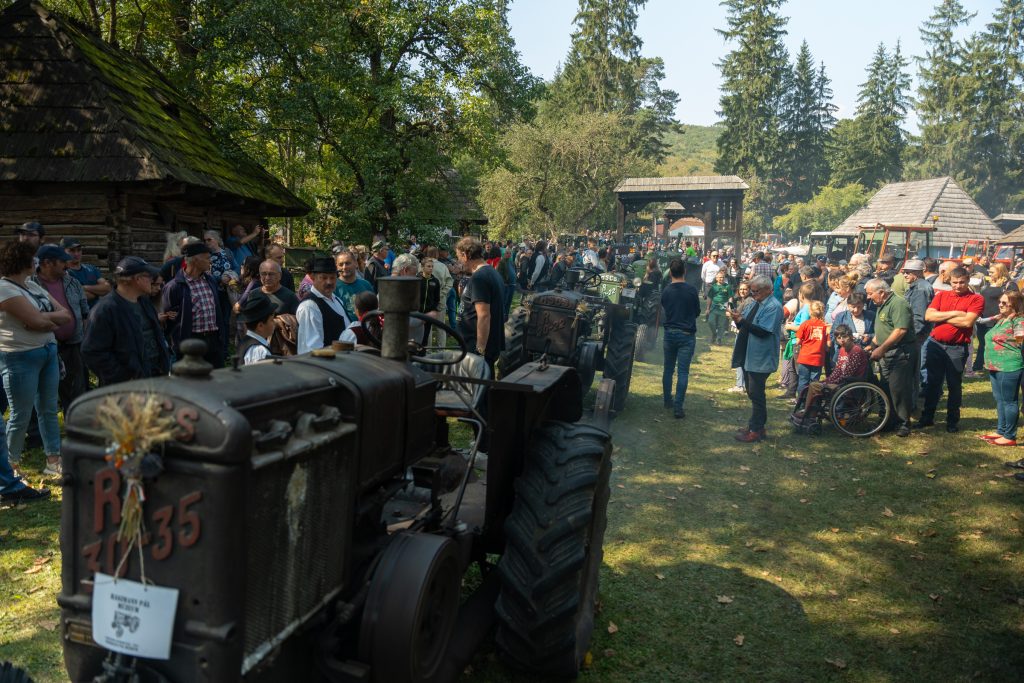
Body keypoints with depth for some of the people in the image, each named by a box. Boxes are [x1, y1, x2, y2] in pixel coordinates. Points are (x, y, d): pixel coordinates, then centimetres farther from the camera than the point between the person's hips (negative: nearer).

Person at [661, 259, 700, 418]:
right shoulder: (691, 290, -11)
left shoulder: (666, 291, -3)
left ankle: (667, 400, 28)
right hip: (687, 335, -3)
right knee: (683, 372, -2)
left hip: (669, 333, 3)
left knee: (668, 369, 17)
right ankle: (678, 407, -5)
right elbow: (697, 312, 2)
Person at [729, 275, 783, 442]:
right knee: (753, 394, 16)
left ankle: (756, 430, 5)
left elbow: (763, 331, -23)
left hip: (761, 359, -9)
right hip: (748, 356, 9)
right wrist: (738, 319, -6)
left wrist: (742, 321, -26)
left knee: (756, 394, -3)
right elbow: (745, 326, 16)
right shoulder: (754, 304, 12)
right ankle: (757, 425, 27)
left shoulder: (774, 307, -15)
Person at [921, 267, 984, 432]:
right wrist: (953, 314, -13)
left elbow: (967, 322, -18)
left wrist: (941, 317, -9)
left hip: (957, 348, -3)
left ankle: (953, 421, 17)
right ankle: (927, 417, 21)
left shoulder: (976, 299, -4)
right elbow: (928, 316, -6)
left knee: (954, 385, 6)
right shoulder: (941, 295, 7)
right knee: (932, 382, 10)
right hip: (935, 344, 3)